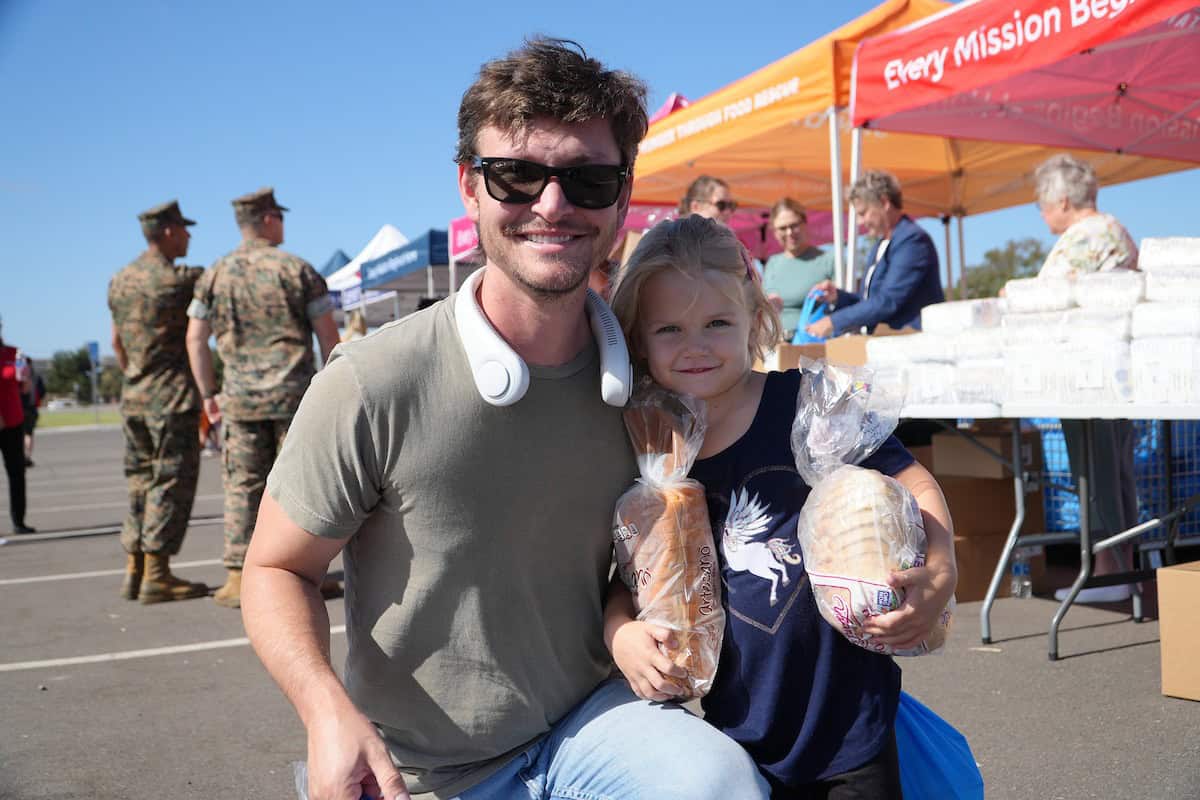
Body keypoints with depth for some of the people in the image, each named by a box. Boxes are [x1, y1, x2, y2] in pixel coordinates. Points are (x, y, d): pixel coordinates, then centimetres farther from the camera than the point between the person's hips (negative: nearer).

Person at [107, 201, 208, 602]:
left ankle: (135, 571, 16)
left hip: (133, 399, 8)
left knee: (141, 483, 13)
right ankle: (156, 576, -2)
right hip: (173, 397, -8)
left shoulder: (119, 280, 11)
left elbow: (117, 343, 19)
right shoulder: (178, 279, -14)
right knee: (172, 482, -3)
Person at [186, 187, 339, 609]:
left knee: (242, 486, 6)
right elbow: (328, 335, -3)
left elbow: (195, 339, 5)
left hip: (240, 398, 2)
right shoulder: (298, 269, -2)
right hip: (295, 393, -2)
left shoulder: (215, 275, 6)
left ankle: (238, 579, 6)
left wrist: (208, 394, 12)